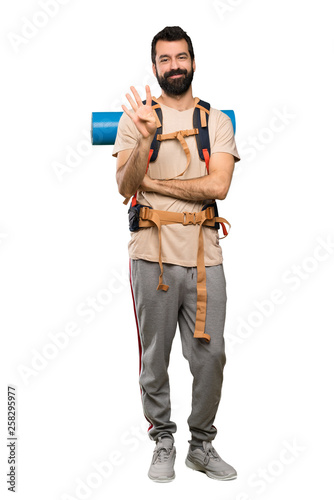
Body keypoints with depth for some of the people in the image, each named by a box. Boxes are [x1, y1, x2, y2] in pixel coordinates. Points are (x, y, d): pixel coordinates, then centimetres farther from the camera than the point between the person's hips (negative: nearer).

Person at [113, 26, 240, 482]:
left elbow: (218, 185, -7)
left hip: (205, 257, 2)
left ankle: (202, 445, 26)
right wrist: (145, 138, -21)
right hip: (153, 256, -1)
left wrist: (153, 183, -7)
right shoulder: (136, 116, 6)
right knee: (155, 359, 7)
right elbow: (125, 186, -5)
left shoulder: (218, 121, 9)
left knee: (210, 356, 6)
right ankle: (163, 442, 27)